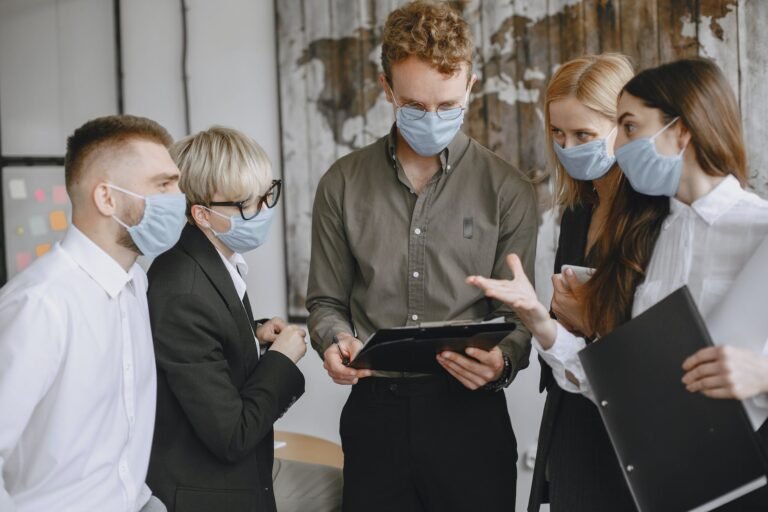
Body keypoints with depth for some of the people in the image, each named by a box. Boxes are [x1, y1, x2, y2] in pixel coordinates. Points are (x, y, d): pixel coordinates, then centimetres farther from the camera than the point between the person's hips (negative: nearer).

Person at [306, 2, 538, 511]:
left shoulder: (508, 191, -1)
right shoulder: (343, 184, 4)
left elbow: (517, 315, 0)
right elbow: (327, 301, 10)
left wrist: (501, 362, -20)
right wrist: (334, 341, -10)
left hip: (470, 412, -1)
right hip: (374, 410, 1)